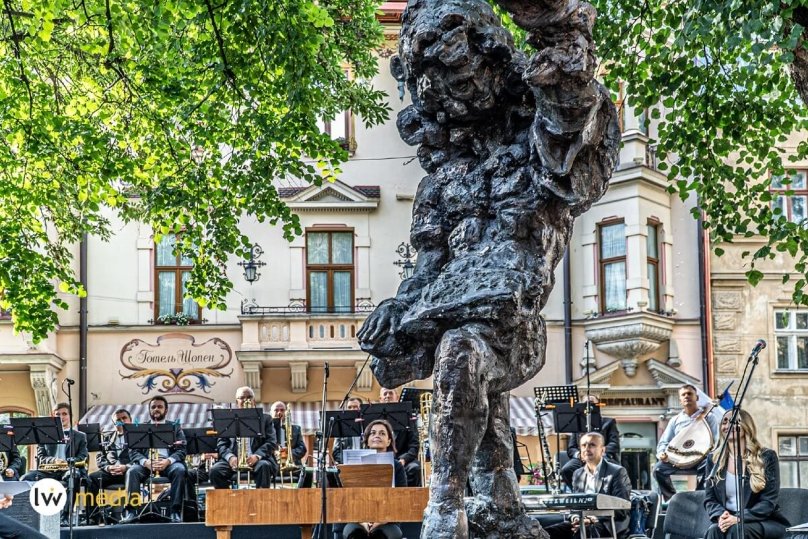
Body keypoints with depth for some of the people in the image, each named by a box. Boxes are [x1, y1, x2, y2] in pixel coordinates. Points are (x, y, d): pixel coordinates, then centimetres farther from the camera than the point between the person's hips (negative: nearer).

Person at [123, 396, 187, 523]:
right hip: (146, 463, 1)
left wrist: (168, 461, -17)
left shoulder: (175, 427, 17)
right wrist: (145, 461, -16)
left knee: (179, 470, -33)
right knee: (132, 471, -31)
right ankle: (130, 511, -33)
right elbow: (133, 451, 7)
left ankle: (176, 512, -33)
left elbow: (181, 450, 5)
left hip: (168, 463, -1)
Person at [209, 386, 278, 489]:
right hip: (234, 460, 1)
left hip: (258, 460, -1)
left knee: (264, 466, -35)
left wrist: (257, 456, -16)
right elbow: (222, 444, 10)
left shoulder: (265, 419, 15)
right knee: (215, 470, -27)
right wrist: (230, 457, -13)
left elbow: (272, 442, 3)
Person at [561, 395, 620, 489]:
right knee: (566, 470, -32)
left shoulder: (609, 422, 21)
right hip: (582, 459, 3)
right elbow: (571, 448, 19)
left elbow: (614, 444, 5)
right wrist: (578, 454, -8)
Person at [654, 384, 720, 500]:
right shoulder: (675, 420, 17)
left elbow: (717, 441, 2)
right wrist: (662, 453, -10)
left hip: (701, 456, -2)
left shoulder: (708, 417, 10)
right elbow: (664, 442, 14)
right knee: (658, 468, -25)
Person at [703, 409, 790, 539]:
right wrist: (721, 515, -16)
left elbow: (769, 502, -7)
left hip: (764, 522, -2)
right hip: (727, 522, 2)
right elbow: (709, 499, 8)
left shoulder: (767, 457, 0)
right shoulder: (714, 459, 11)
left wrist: (739, 518, -22)